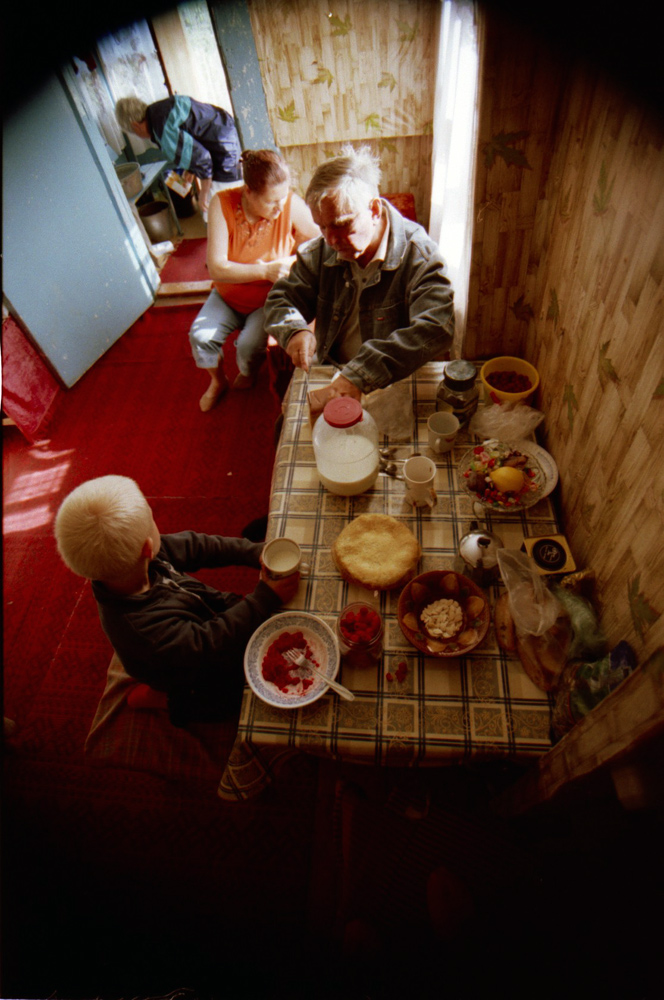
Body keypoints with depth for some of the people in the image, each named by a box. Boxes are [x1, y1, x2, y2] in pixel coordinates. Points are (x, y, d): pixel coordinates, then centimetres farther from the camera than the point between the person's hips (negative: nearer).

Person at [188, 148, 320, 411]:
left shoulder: (293, 205, -20)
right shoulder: (222, 204, -20)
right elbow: (216, 268, -24)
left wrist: (290, 263, -26)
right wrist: (265, 271, -33)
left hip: (270, 298, -1)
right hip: (228, 295, 2)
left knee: (250, 346, -25)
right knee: (200, 336, -19)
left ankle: (248, 375, 16)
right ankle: (218, 381, 16)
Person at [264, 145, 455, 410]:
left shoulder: (419, 254, -13)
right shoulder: (319, 252, 4)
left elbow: (435, 330, -29)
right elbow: (281, 299, 10)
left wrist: (359, 376, -41)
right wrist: (294, 330, -18)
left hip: (395, 386, -3)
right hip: (328, 376, 4)